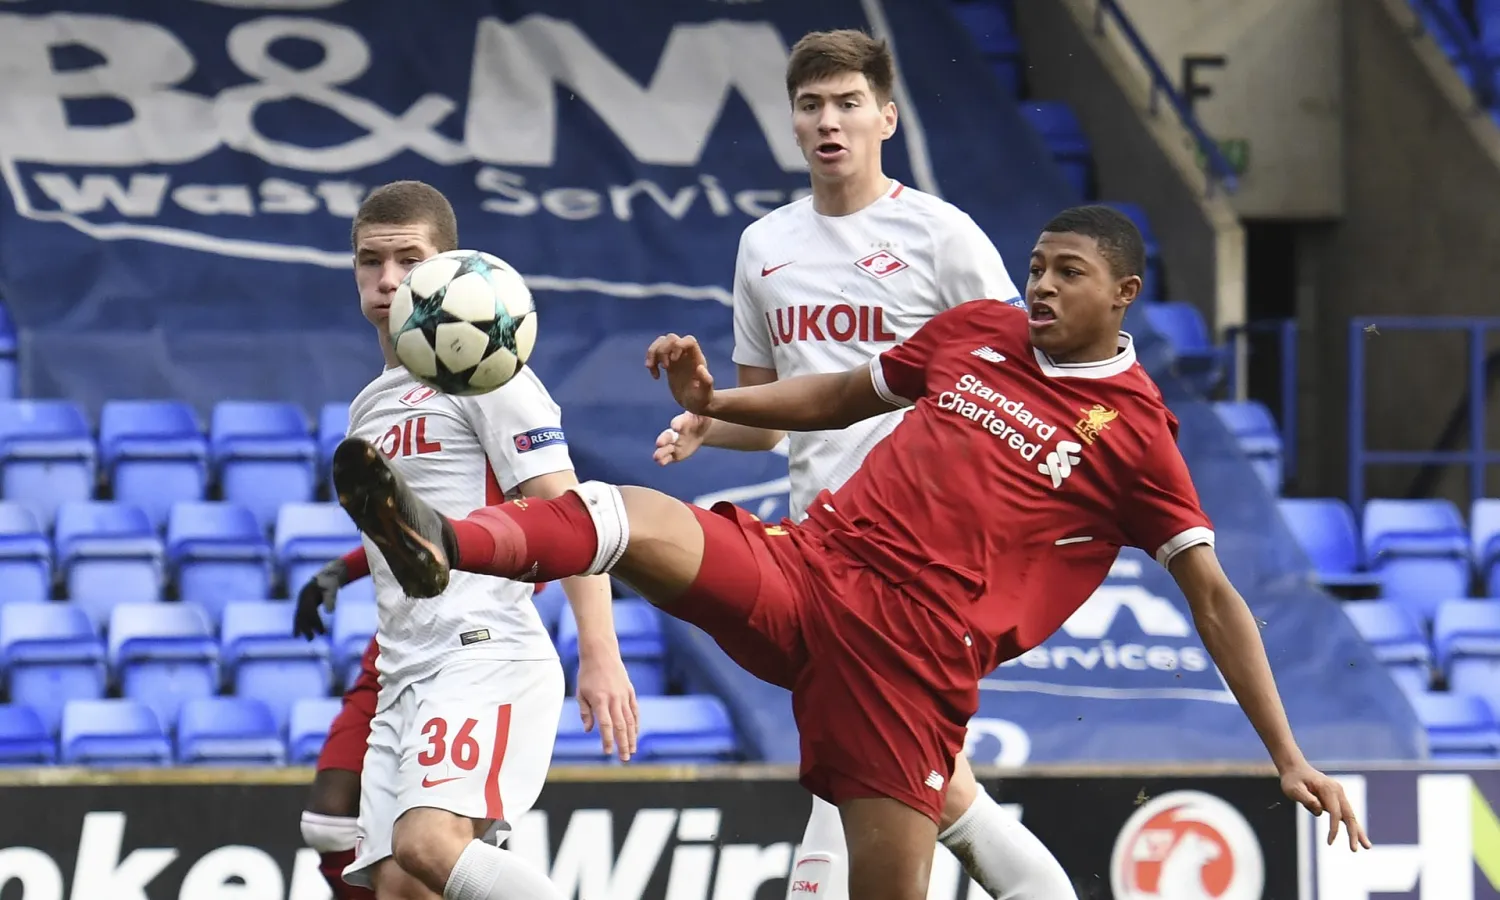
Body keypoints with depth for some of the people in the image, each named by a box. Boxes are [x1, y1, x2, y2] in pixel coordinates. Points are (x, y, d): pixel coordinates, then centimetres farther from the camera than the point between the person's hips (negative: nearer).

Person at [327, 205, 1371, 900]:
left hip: (919, 647, -4)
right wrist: (713, 400, 13)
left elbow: (1214, 597, 1)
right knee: (636, 519, -24)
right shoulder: (978, 331, 15)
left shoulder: (1136, 432, 2)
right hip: (806, 564, 4)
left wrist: (1290, 758, -3)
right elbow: (843, 396, 29)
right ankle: (446, 543, -50)